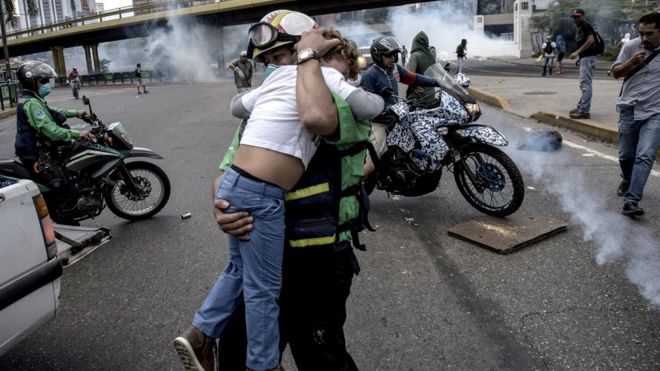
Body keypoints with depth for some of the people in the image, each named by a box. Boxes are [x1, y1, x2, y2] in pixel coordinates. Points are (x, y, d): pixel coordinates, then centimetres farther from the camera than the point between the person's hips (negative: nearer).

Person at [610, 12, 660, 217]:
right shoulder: (631, 46, -2)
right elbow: (615, 72, 5)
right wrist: (631, 62, -15)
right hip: (629, 110, 2)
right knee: (626, 155, 13)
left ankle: (630, 201, -17)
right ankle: (627, 180, 44)